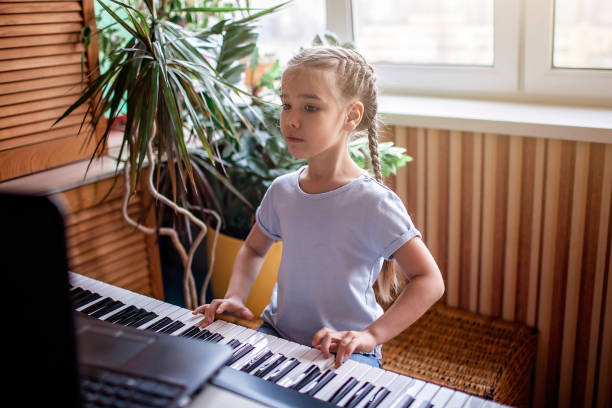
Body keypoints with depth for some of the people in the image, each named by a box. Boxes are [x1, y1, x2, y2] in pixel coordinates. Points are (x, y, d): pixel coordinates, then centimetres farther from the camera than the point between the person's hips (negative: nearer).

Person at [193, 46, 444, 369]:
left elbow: (429, 281, -17)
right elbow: (254, 248, 20)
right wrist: (235, 297, 2)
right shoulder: (282, 190, 2)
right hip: (278, 334, 6)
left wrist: (371, 335, -25)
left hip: (342, 352, -5)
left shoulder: (373, 202, -17)